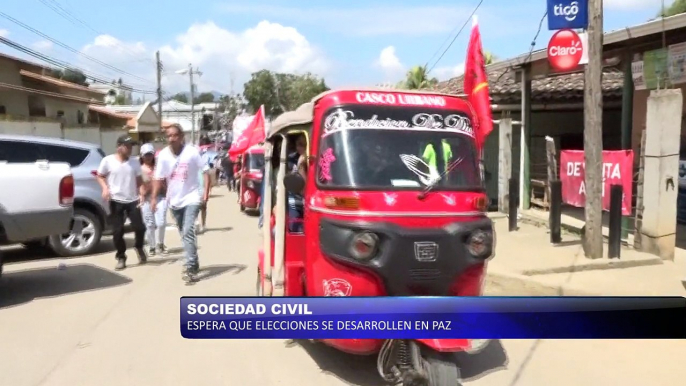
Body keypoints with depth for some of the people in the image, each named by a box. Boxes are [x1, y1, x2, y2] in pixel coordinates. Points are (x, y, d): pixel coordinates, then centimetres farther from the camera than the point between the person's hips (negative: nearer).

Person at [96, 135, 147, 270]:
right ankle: (121, 258, 15)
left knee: (140, 227, -4)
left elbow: (139, 181, 9)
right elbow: (100, 176, 7)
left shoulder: (135, 162, 6)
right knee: (117, 231, 1)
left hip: (133, 200, 2)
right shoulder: (108, 161, -3)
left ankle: (139, 248, 26)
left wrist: (142, 194, -7)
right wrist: (105, 188, -11)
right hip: (116, 201, -2)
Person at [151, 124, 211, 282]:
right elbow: (158, 178, 1)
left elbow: (205, 172, -10)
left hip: (191, 198, -5)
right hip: (174, 200, 5)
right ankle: (193, 263, 31)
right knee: (184, 234, 16)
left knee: (188, 232, -18)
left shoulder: (192, 152, -14)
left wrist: (206, 192, -18)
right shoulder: (163, 155, -4)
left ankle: (190, 267, -18)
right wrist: (154, 198, -6)